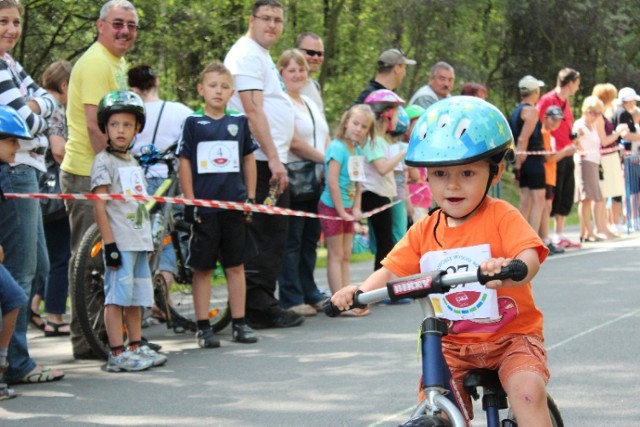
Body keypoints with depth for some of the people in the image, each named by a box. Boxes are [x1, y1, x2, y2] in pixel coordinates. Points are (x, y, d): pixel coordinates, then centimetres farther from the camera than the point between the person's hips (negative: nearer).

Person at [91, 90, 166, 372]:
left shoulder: (133, 162, 17)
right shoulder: (104, 161, -7)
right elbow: (99, 207, -12)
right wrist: (109, 243, -18)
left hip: (139, 240, 8)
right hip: (119, 242, -8)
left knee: (137, 296, 11)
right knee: (117, 296, -7)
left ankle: (136, 347, 18)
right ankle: (117, 354, -6)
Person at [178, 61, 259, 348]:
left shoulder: (239, 123, 8)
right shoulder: (193, 123, 0)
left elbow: (249, 160, 14)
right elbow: (184, 163, 0)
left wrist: (251, 197, 9)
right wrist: (190, 202, -6)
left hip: (234, 205, 3)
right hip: (204, 207, -3)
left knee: (235, 266, 8)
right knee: (203, 268, 2)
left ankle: (239, 323, 15)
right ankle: (203, 327, 7)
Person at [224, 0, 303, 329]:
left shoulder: (261, 56, 23)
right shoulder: (247, 54, -9)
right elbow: (253, 110, -18)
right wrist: (274, 159, -22)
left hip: (269, 161, 11)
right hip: (262, 162, -11)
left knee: (270, 239, 12)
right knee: (267, 237, -9)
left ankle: (262, 306, 16)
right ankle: (260, 308, -7)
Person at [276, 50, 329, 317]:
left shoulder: (311, 103, 20)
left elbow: (326, 141, 20)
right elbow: (294, 143, -15)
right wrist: (325, 158, -11)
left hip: (316, 181, 8)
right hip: (293, 180, -8)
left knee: (310, 239, 11)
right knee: (292, 241, -6)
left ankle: (310, 293, 18)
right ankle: (291, 298, -3)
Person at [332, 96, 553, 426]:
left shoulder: (501, 217, -10)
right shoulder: (424, 231, 5)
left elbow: (530, 257, -24)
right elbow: (392, 270, 5)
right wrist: (360, 292, -17)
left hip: (510, 334, -4)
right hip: (452, 343, 4)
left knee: (528, 391, -28)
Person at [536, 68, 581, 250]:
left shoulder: (565, 102, 16)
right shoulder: (547, 100, -12)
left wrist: (575, 135, 13)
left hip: (567, 155, 9)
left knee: (566, 196, 11)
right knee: (553, 196, -7)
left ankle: (559, 236, 18)